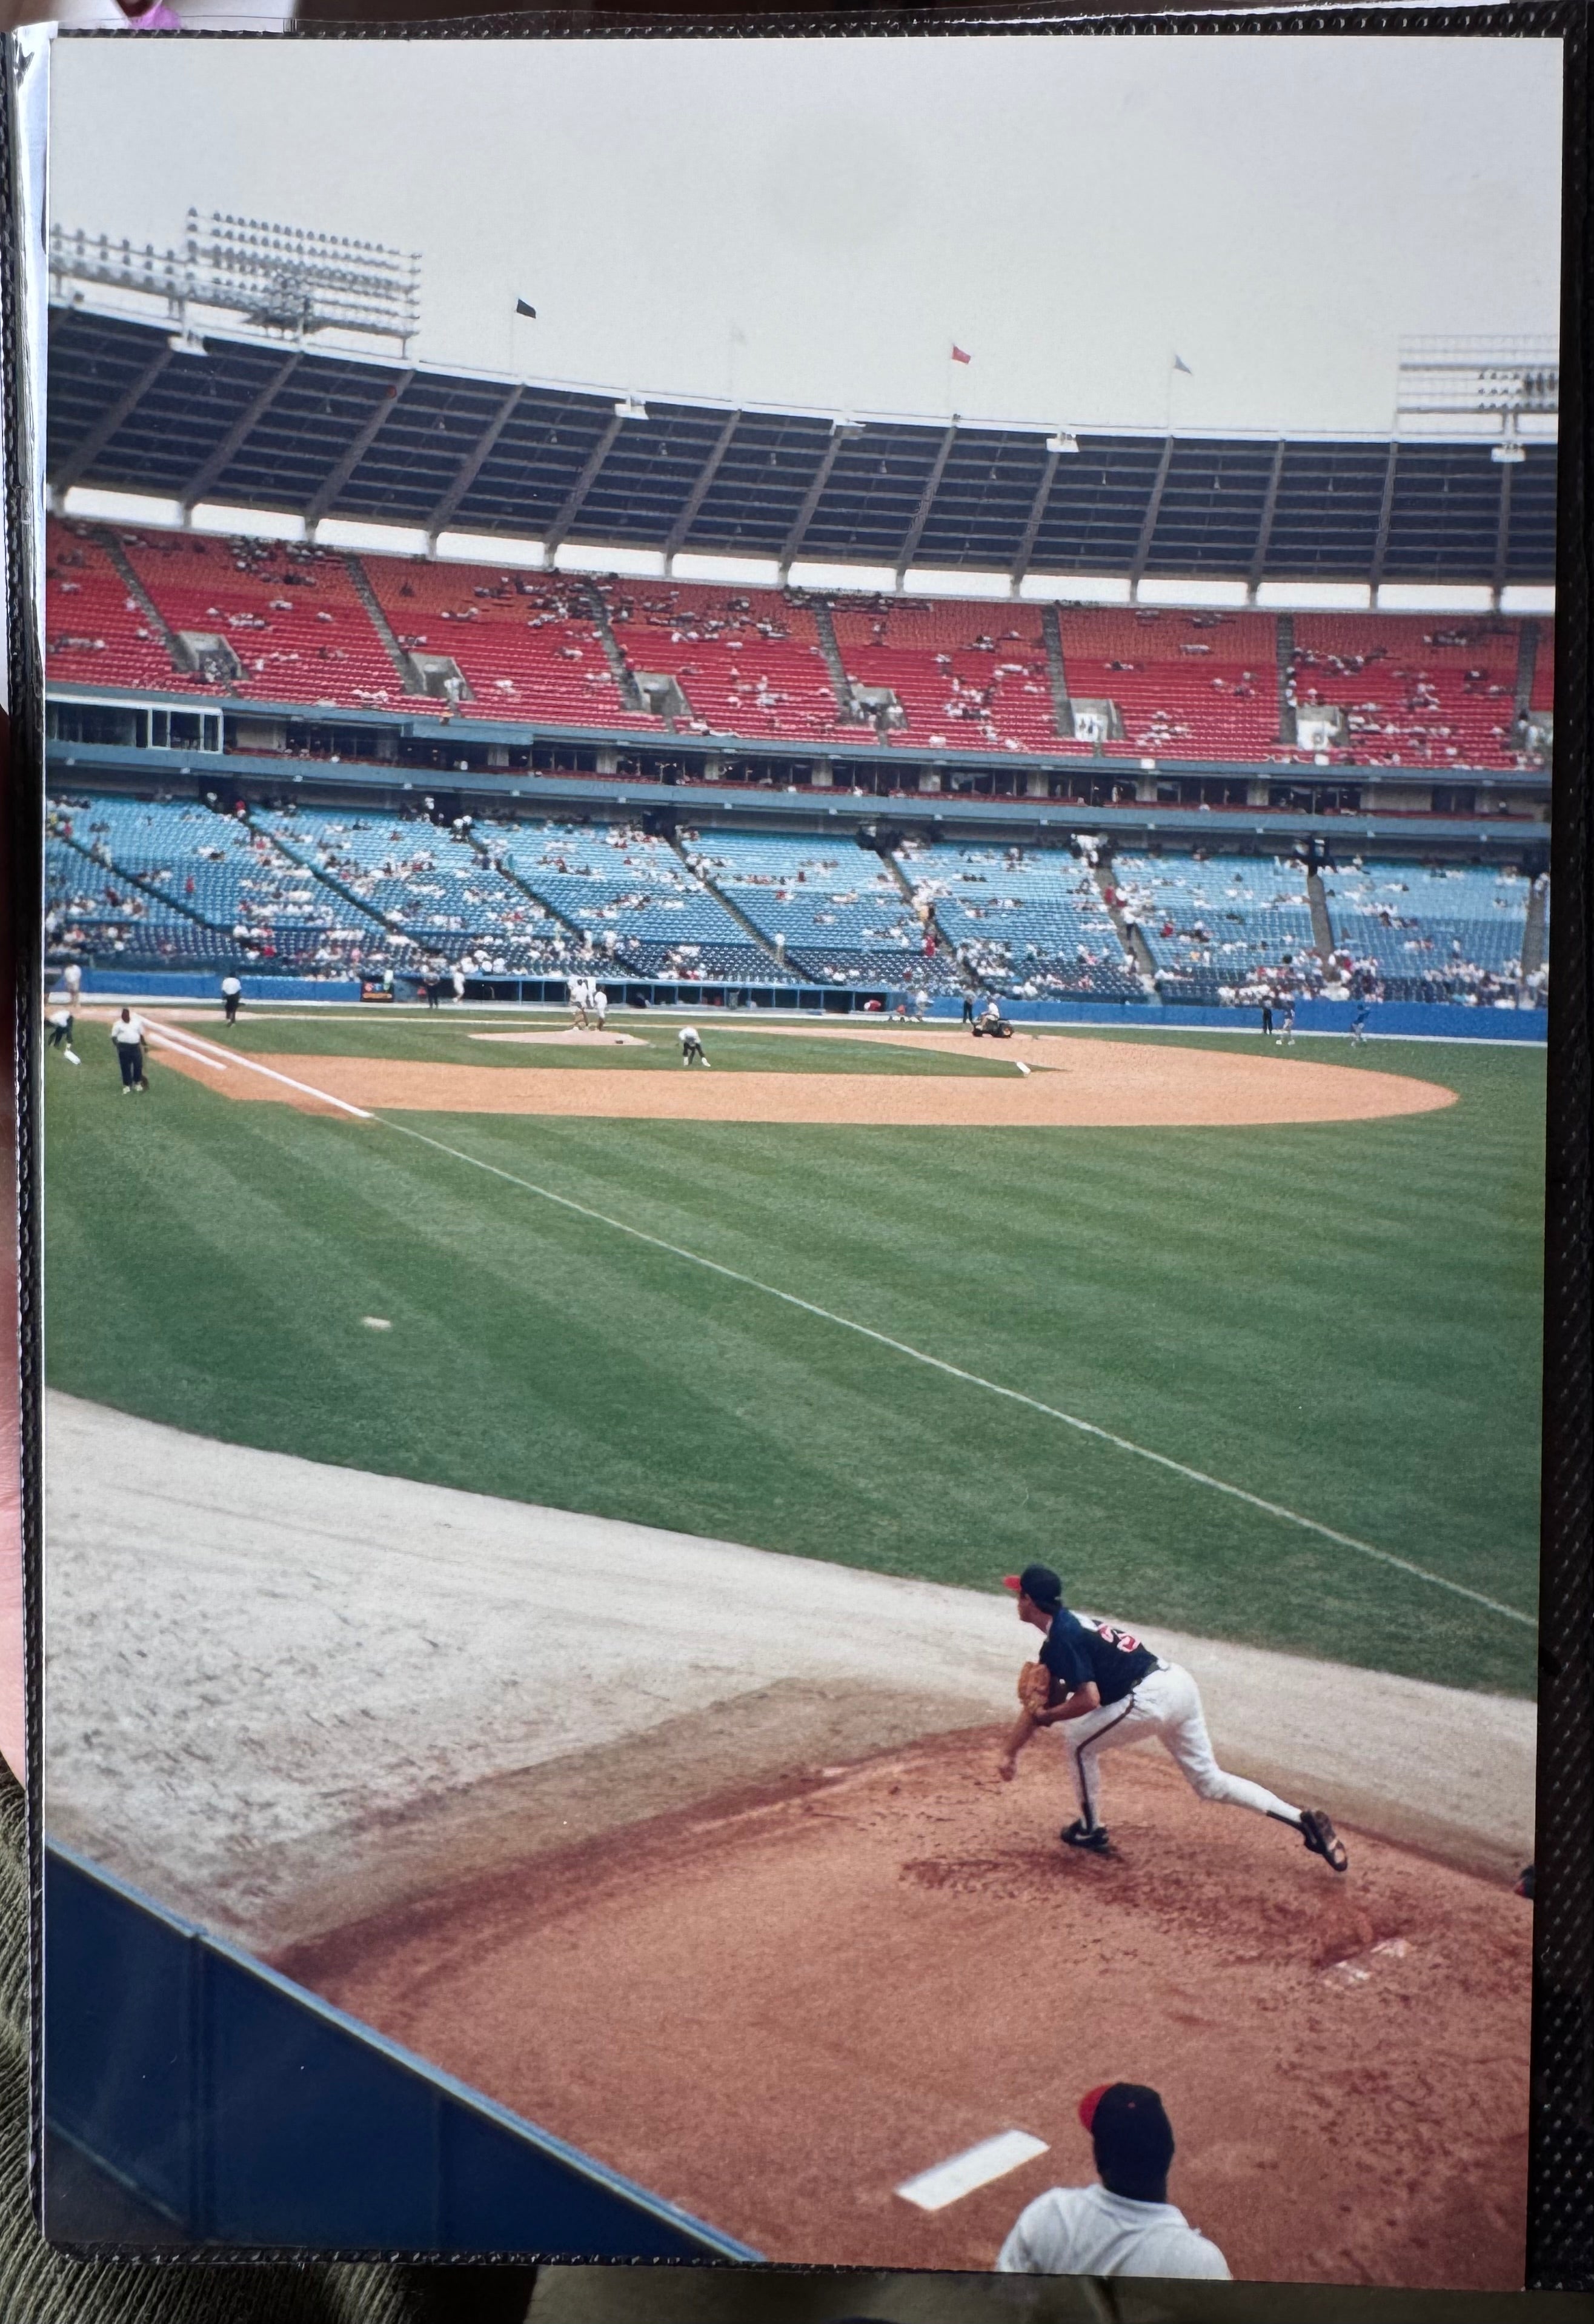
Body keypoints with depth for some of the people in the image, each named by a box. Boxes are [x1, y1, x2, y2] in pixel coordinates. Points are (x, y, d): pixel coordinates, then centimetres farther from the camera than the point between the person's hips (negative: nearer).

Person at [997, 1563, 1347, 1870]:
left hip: (1152, 1698, -10)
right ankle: (1303, 1820, 7)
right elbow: (1041, 1700, 23)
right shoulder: (1070, 1624, 19)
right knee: (1209, 1780, 15)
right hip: (1180, 1683, 10)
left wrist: (1043, 1717, -3)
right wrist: (1010, 1753, 18)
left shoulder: (1062, 1637, -10)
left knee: (1080, 1743, 10)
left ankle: (1090, 1832, 23)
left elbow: (1088, 1700, -18)